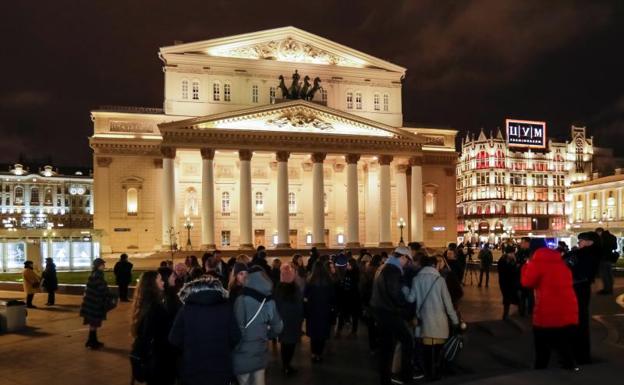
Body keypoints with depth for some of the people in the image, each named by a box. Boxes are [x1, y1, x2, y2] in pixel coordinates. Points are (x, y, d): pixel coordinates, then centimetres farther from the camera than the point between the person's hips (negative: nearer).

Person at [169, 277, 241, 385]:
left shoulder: (186, 309, -9)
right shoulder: (226, 307, -8)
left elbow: (174, 339, -4)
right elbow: (235, 337, -5)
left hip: (192, 370, 0)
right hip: (221, 370, 1)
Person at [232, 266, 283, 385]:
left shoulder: (241, 300, -18)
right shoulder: (270, 302, -5)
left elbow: (236, 327, -16)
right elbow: (277, 328, 3)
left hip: (243, 354, -3)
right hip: (260, 352, 3)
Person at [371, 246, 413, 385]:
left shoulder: (382, 268, 15)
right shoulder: (393, 270, -15)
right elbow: (395, 294, -20)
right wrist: (406, 306, -5)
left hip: (381, 311, 10)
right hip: (390, 313, -10)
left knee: (386, 346, 14)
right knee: (407, 340, -1)